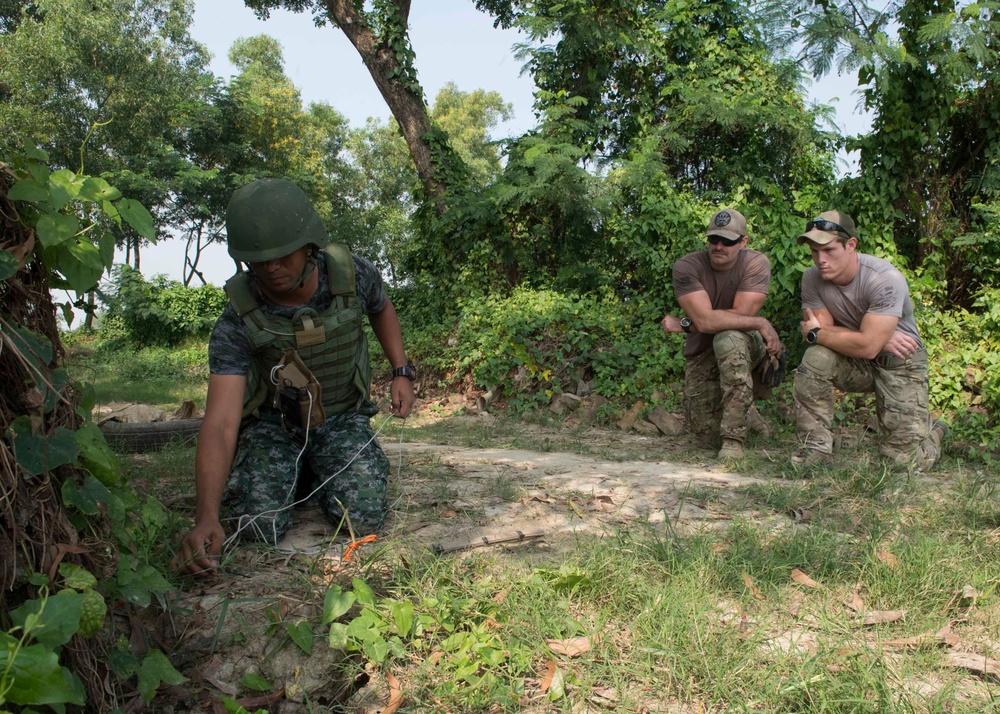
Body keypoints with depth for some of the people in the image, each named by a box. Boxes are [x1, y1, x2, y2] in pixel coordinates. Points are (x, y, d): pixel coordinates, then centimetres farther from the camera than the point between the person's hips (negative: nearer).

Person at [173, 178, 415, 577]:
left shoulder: (352, 275, -20)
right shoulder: (237, 323, -26)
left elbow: (382, 308, 8)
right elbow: (220, 423, -33)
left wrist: (402, 372, -2)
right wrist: (206, 517, -45)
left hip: (341, 417, 1)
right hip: (272, 423, -1)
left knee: (363, 519, -19)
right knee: (260, 526, -21)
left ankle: (328, 471, 16)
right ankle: (296, 473, 14)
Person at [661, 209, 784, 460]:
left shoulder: (756, 264, -17)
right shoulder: (686, 267, -16)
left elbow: (741, 314, -27)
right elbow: (704, 319, -28)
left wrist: (685, 324, -23)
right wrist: (761, 323, -29)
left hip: (747, 346, -2)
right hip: (701, 353, 2)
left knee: (728, 339, -38)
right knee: (706, 436, -2)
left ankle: (733, 439, -27)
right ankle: (743, 410, 36)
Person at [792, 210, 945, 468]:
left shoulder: (886, 279, -27)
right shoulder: (812, 278, -13)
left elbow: (867, 347, -32)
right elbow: (823, 330, -15)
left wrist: (815, 334, -21)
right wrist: (879, 337, -23)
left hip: (900, 362, -3)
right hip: (855, 362, 4)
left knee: (908, 459, -12)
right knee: (816, 358, -31)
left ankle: (932, 431, 26)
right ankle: (816, 447, -18)